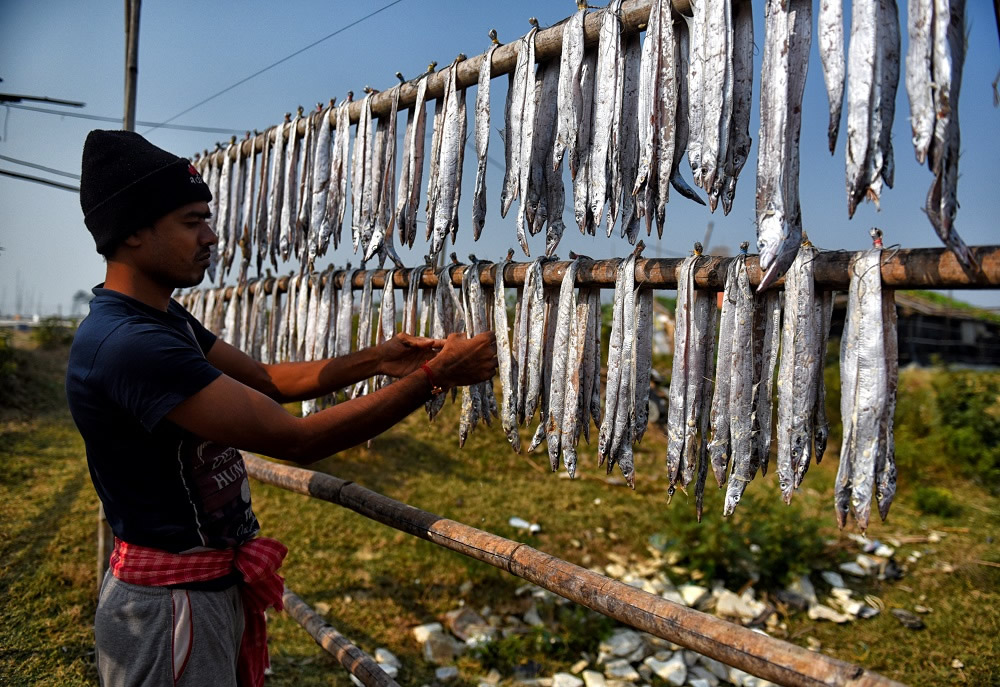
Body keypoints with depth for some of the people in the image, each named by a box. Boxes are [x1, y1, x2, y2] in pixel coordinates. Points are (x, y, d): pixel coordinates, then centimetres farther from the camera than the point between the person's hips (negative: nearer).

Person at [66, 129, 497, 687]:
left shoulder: (165, 321, 6)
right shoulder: (127, 343, -27)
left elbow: (268, 379, 9)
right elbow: (299, 439, -29)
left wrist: (375, 360, -4)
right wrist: (434, 376, -24)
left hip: (216, 583, 9)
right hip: (169, 603, -9)